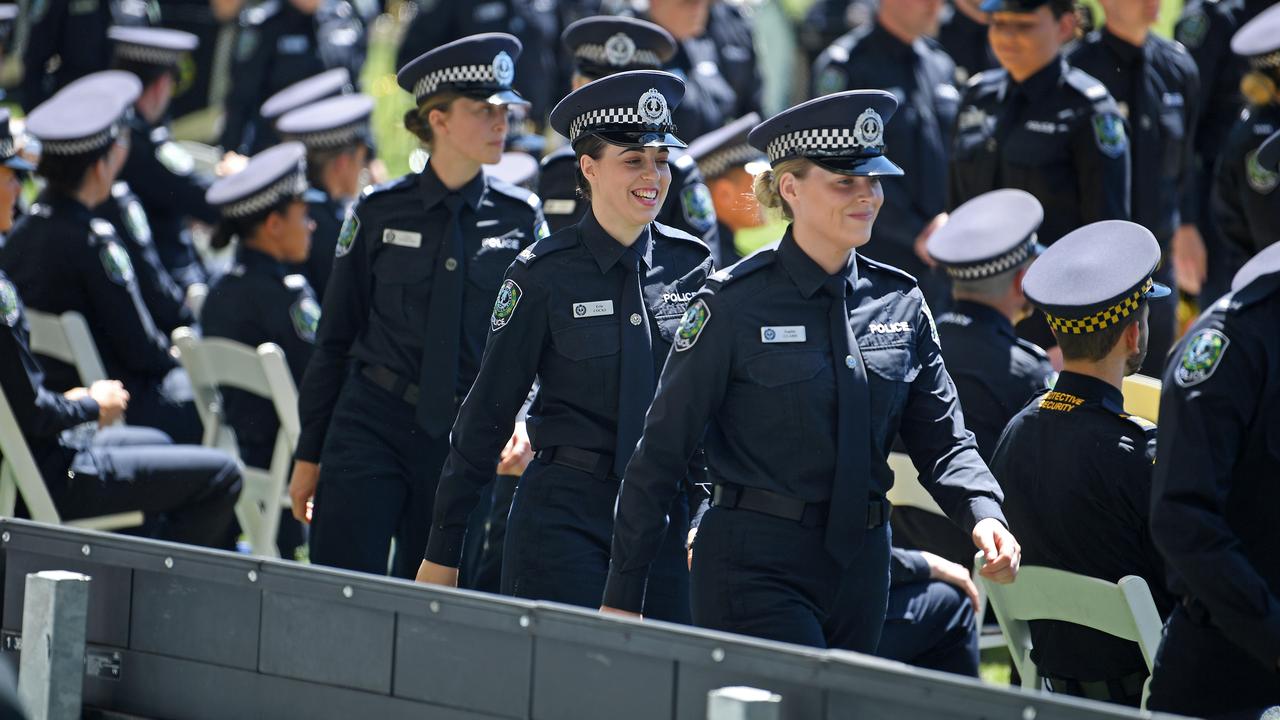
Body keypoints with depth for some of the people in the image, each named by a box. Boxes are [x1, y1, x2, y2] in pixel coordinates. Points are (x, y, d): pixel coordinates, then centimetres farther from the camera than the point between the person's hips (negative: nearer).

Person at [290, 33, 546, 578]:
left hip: (466, 442, 1)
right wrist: (308, 455, 6)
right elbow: (335, 339, 7)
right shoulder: (380, 212, 2)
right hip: (372, 427, -1)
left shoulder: (520, 217, 4)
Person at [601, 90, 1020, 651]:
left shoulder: (899, 301, 8)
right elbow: (662, 452, -5)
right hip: (755, 565, -6)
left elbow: (942, 439, 10)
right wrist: (623, 596, -6)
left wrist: (983, 516, -12)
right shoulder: (735, 303, -7)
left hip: (861, 564, 6)